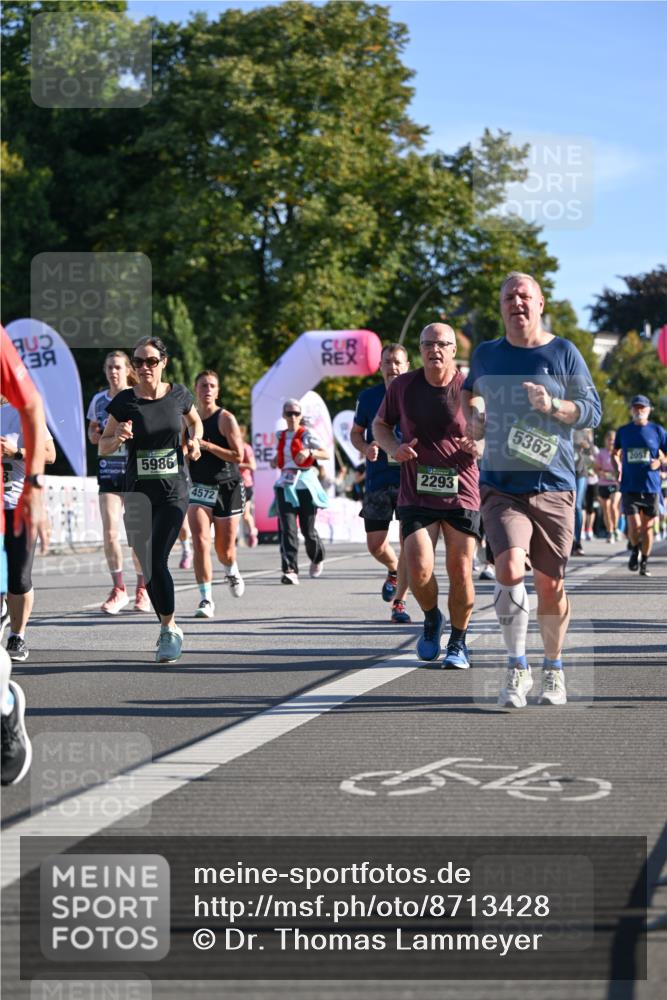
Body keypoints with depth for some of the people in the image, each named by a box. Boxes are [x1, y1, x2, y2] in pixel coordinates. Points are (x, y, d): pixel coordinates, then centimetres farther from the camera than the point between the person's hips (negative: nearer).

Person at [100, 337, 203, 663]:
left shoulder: (178, 394, -1)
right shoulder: (124, 402, -4)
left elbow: (195, 421, 20)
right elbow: (102, 447, 2)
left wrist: (195, 441, 0)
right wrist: (117, 437, -19)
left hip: (174, 490, -2)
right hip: (138, 492, 2)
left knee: (156, 560, -16)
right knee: (147, 566, 7)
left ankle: (169, 630, -3)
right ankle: (169, 630, 25)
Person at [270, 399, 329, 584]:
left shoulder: (306, 435, -2)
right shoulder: (281, 436, 12)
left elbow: (326, 454, -9)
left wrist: (309, 452, -25)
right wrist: (275, 460, 9)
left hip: (305, 484, -3)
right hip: (285, 485, 3)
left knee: (308, 529, 5)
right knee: (287, 529, -12)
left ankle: (317, 558, 36)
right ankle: (290, 570, -18)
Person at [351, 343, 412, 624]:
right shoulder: (368, 396, 6)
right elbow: (356, 432, 16)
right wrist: (366, 448, -5)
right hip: (377, 479, 2)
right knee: (375, 545, 2)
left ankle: (399, 604, 3)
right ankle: (393, 571, 36)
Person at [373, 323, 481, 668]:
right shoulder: (402, 386, 2)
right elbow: (380, 425, 16)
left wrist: (480, 446, -15)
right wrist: (393, 448, -5)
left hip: (462, 494, 0)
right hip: (417, 494, 1)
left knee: (460, 572, -1)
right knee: (419, 570, -13)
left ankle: (458, 642, 20)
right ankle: (432, 619, 19)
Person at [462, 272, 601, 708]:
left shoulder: (563, 353, 2)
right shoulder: (486, 354, 9)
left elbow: (593, 409, 1)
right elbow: (472, 391, 29)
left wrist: (553, 406, -16)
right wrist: (474, 417, 9)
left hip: (554, 487, -1)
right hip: (501, 487, 1)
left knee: (550, 584, 4)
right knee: (510, 569, -21)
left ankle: (553, 670, 26)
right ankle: (517, 667, -7)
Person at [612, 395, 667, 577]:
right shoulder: (623, 431, 7)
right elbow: (616, 453, 21)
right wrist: (617, 466, 3)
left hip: (651, 487, 0)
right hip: (629, 487, 0)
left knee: (647, 527, 5)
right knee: (634, 526, -10)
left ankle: (644, 562, 21)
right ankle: (634, 550, 20)